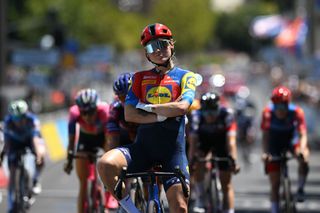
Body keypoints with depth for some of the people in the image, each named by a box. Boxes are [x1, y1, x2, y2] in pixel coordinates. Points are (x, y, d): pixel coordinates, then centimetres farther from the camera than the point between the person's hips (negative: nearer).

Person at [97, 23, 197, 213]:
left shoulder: (185, 77, 7)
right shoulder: (140, 78, 14)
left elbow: (182, 106, -13)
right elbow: (129, 114, 1)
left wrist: (148, 107, -5)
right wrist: (161, 116, -11)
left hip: (173, 149, -2)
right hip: (143, 146, 2)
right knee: (105, 164, -26)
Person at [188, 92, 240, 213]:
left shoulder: (227, 114, -33)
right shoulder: (196, 115, -30)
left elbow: (231, 140, -37)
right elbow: (193, 140, -32)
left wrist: (233, 160, -46)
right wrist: (191, 161, -41)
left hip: (221, 143, 0)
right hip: (204, 141, 1)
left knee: (226, 184, -2)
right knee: (198, 164, -30)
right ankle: (199, 201, -17)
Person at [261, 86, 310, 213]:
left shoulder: (296, 112, -25)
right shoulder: (268, 112, -24)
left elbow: (302, 134, -29)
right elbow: (265, 135, -25)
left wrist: (302, 150, -48)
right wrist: (265, 153, -41)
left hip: (291, 142, 0)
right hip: (275, 147, 0)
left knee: (304, 158, -34)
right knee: (275, 184, -3)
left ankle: (300, 188, -13)